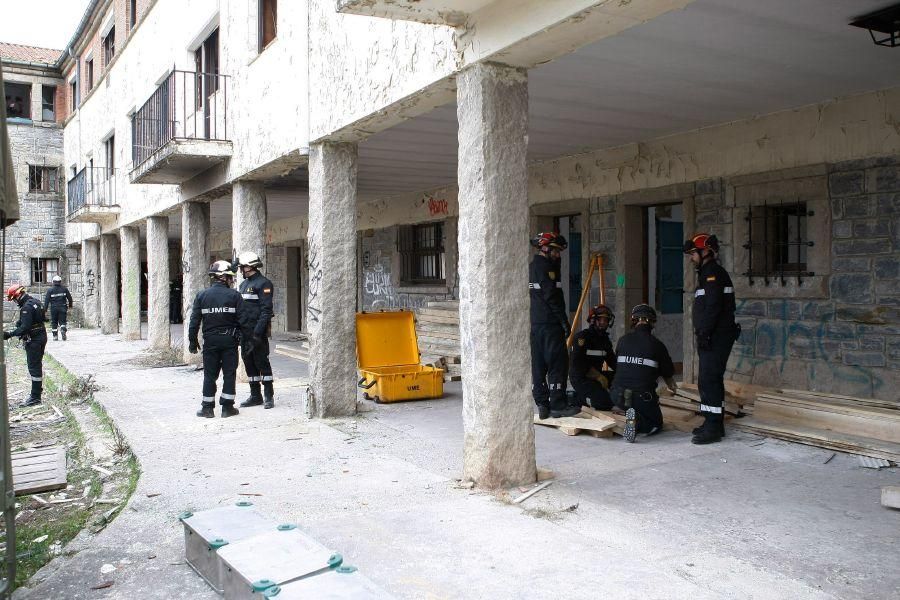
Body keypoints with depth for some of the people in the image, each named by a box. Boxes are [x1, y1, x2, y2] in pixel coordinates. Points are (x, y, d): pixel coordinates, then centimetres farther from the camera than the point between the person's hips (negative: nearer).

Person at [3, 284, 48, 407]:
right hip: (42, 336, 10)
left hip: (33, 340, -10)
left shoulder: (26, 307, -20)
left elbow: (25, 327, -27)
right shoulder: (35, 302, 9)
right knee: (37, 364, 22)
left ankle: (35, 397, -5)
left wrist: (10, 334, -25)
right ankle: (38, 387, 37)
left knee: (34, 367, -7)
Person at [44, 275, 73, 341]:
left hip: (53, 308, 0)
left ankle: (55, 336, 10)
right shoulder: (64, 289, 1)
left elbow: (46, 301, -4)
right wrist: (70, 305, 21)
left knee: (54, 323, 10)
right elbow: (69, 298, 6)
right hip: (62, 308, 0)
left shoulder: (50, 290, -2)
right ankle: (63, 330, -23)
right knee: (62, 321, 4)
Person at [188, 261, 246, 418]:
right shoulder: (234, 295, -5)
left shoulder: (202, 295, 1)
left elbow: (194, 321, 1)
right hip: (229, 340, -2)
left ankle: (207, 408, 11)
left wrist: (193, 341, 8)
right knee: (229, 373, 6)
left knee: (209, 374, 9)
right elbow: (242, 320, -8)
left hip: (210, 340, 2)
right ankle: (227, 407, 8)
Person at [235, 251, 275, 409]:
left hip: (257, 331, -8)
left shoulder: (263, 284, -9)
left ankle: (269, 397, 3)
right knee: (248, 362, 11)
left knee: (261, 362, -4)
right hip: (245, 331, 8)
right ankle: (255, 396, 19)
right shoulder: (244, 284, 17)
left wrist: (258, 332, -22)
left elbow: (266, 310, -16)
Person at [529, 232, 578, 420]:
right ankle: (557, 405, -1)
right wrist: (565, 321, -13)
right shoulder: (546, 266, -10)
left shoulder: (531, 267, 17)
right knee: (558, 364, -3)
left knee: (537, 365, 8)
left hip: (533, 324, 9)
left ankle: (542, 405, 12)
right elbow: (553, 297, -16)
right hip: (549, 324, -9)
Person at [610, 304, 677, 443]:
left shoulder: (622, 340, 5)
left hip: (618, 397, 4)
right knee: (656, 424, 20)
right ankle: (637, 422, -13)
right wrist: (672, 386, 35)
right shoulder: (657, 345, -3)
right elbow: (668, 373, 9)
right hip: (643, 398, -3)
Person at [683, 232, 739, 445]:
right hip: (712, 338, 11)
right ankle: (713, 423, 24)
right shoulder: (707, 273, 20)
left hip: (716, 338, -11)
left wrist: (704, 333, -21)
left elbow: (713, 307, -22)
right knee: (711, 380, 15)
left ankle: (713, 427, -10)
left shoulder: (713, 273, -12)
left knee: (708, 381, -11)